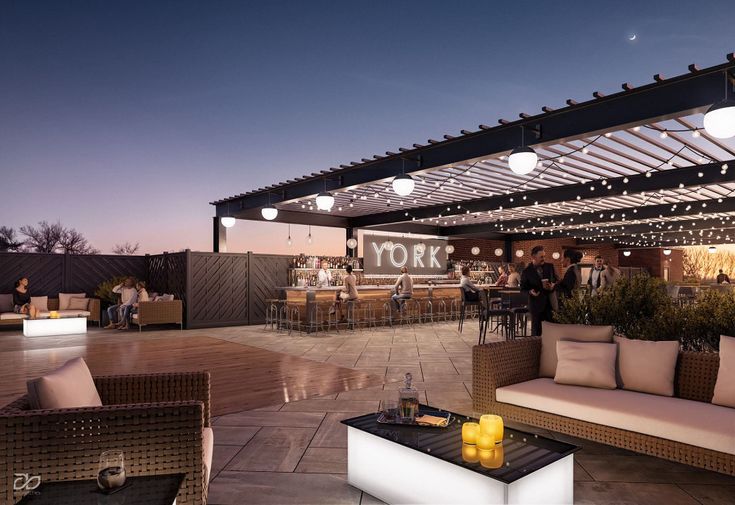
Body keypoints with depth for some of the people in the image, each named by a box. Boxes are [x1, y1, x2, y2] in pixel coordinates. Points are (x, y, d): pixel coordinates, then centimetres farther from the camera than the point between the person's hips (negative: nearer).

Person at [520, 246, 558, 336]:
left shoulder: (550, 267, 5)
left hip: (550, 302, 3)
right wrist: (530, 291, -19)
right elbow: (523, 288, 2)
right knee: (536, 331, 4)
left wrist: (553, 285, -10)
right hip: (536, 304, -3)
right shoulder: (527, 271, -4)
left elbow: (556, 280, 12)